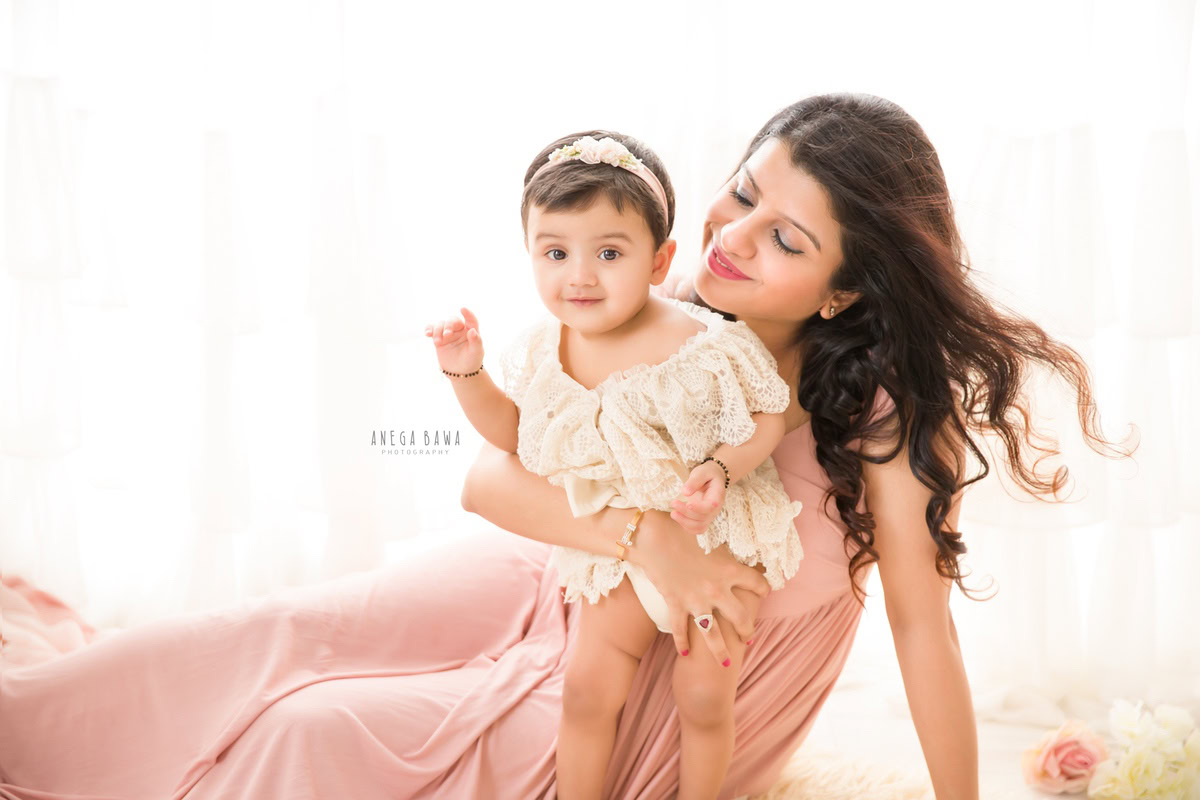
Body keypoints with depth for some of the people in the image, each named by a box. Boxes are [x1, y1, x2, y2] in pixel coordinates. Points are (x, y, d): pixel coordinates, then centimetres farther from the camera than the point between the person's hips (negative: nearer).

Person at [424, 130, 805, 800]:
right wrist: (468, 374, -10)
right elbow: (515, 431, 5)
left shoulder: (701, 343, -28)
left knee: (704, 690, 3)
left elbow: (768, 418, -14)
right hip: (623, 544, 4)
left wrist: (720, 469, -32)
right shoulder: (544, 350, -13)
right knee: (589, 685, 5)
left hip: (719, 534, -3)